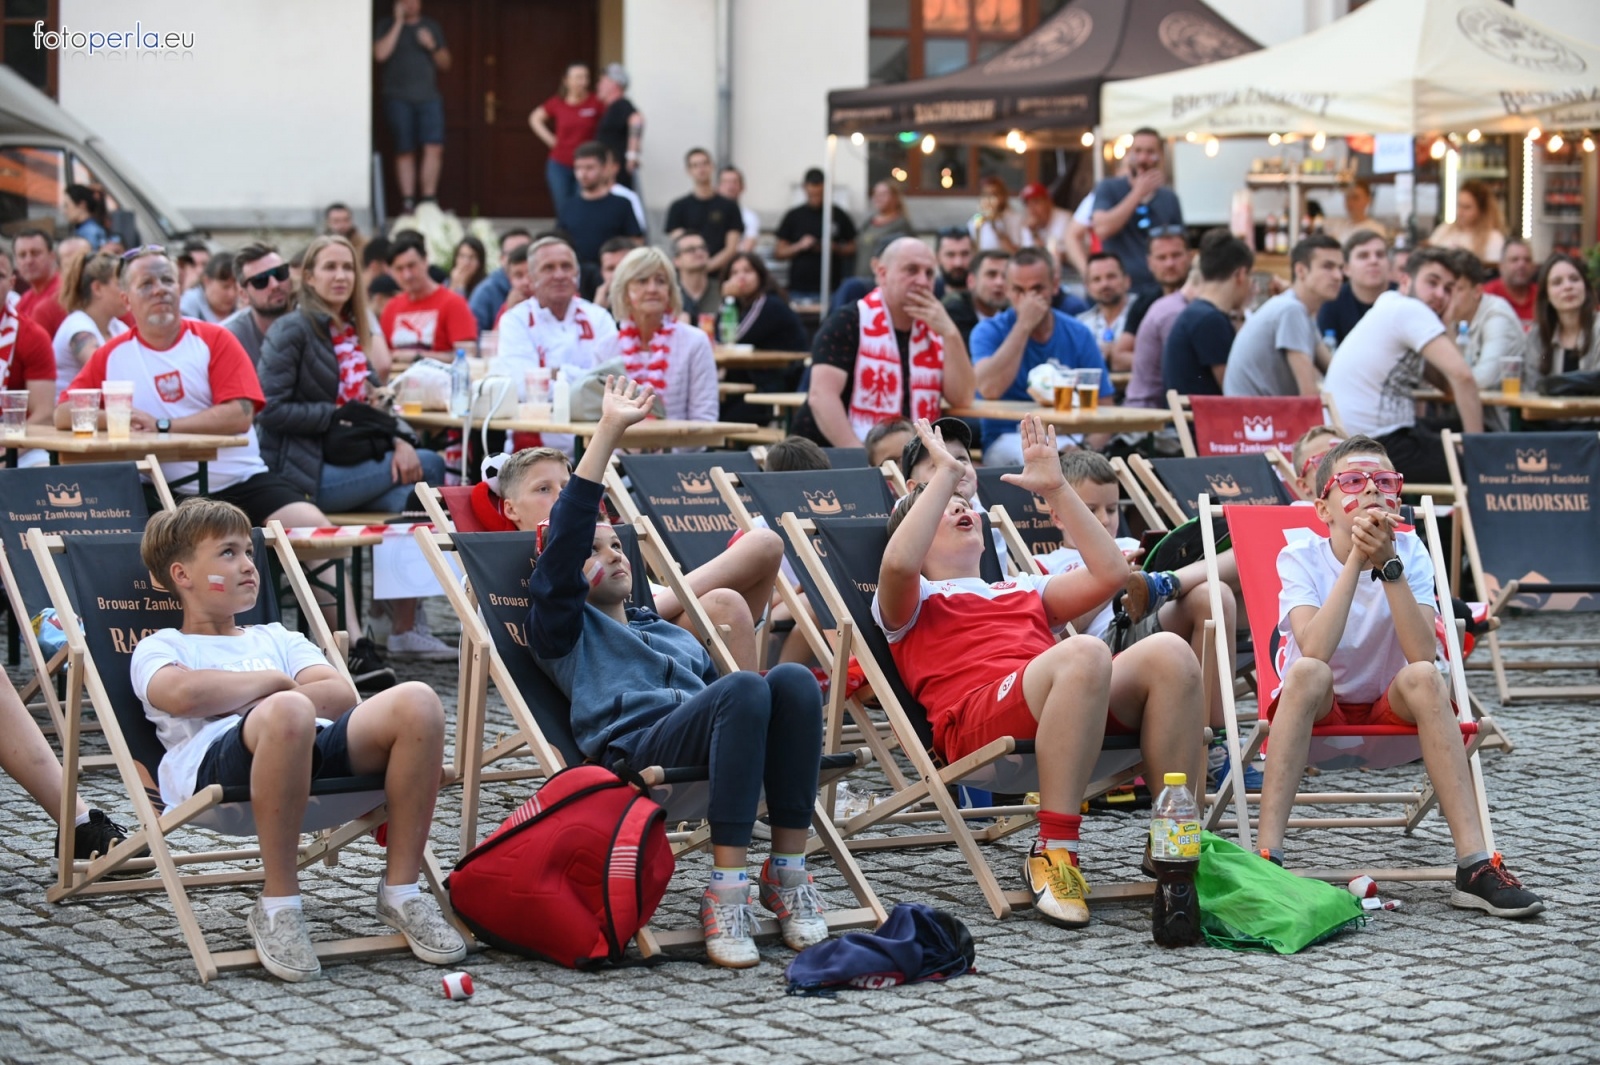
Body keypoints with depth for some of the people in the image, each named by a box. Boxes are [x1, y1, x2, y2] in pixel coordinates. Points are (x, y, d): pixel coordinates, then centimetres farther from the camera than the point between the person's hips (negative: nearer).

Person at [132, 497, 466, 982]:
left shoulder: (275, 638, 38)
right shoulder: (160, 647, 24)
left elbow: (341, 695, 16)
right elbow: (183, 694, -4)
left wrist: (237, 698, 4)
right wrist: (274, 684, 8)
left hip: (316, 752, 5)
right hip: (214, 768, -5)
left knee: (416, 702, -24)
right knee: (287, 713, -41)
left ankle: (401, 891, -14)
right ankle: (277, 905, -27)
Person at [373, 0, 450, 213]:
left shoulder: (432, 27, 16)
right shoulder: (387, 26, 8)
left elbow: (445, 65, 16)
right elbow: (380, 54, -10)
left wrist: (432, 46, -3)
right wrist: (398, 23, -8)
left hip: (429, 97, 2)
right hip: (398, 98, -2)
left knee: (434, 148, -11)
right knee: (405, 152, -1)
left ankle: (429, 202, -7)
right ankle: (407, 203, 4)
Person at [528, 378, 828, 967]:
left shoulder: (677, 635, 41)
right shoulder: (562, 628, 22)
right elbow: (566, 536, 7)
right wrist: (609, 432, 1)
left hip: (702, 741, 5)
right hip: (632, 747, -5)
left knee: (793, 679, -27)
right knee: (744, 687, -35)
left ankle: (787, 873, -26)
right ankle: (726, 890, -38)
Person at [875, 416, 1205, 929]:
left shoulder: (1023, 590, 41)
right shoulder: (912, 603, 24)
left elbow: (1109, 573, 30)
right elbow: (898, 563, -1)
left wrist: (1056, 488, 30)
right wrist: (945, 474, 7)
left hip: (1079, 705, 5)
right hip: (975, 719, -5)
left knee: (1168, 652, -24)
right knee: (1084, 653, -37)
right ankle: (1052, 854, -35)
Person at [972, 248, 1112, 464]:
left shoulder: (1078, 335, 6)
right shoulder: (989, 332, -1)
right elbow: (989, 389, -20)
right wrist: (1024, 325, -17)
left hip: (1067, 438, 2)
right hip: (1007, 439, -2)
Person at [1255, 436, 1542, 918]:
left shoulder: (1409, 551, -9)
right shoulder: (1300, 557, -12)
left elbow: (1424, 655, -24)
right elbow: (1314, 650, -31)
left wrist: (1388, 564, -30)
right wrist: (1356, 559, -31)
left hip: (1391, 710, 2)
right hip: (1318, 713, -2)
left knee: (1422, 676, -30)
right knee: (1308, 672, -34)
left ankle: (1475, 865, -33)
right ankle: (1267, 855, -36)